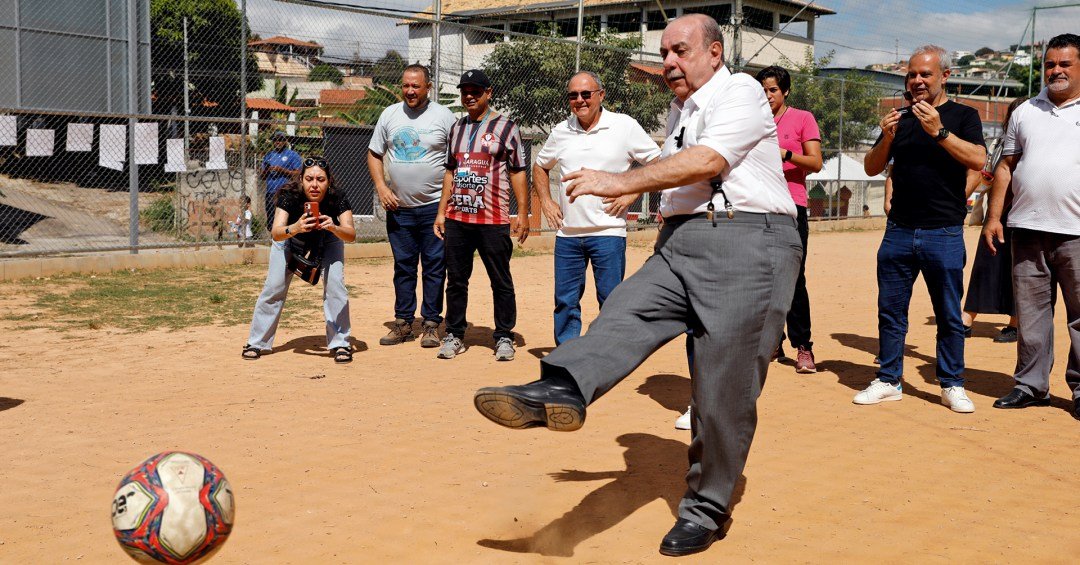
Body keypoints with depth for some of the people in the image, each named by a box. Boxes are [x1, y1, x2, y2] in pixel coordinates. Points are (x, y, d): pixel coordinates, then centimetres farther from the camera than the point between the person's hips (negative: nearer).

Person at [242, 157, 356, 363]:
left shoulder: (338, 198, -34)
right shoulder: (289, 195, -36)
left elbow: (351, 235, -43)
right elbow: (275, 233, -46)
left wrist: (333, 227, -63)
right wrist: (295, 228, -66)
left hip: (327, 240, 0)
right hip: (290, 239, 0)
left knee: (335, 285, -15)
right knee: (274, 286, -6)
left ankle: (340, 344, -2)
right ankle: (257, 343, 9)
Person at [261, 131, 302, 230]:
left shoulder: (293, 155, 4)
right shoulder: (268, 156, 20)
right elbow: (262, 176, 19)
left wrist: (281, 170, -12)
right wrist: (266, 170, -3)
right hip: (271, 193, 5)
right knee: (271, 223, 5)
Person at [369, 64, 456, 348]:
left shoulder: (443, 116, -1)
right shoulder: (389, 115, 8)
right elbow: (374, 154, 13)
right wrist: (381, 187, -1)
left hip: (435, 207, -3)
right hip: (399, 208, 3)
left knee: (434, 267, 0)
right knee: (403, 266, 10)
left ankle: (431, 323, 8)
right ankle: (403, 322, 18)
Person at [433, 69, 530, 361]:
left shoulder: (505, 127, -1)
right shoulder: (457, 128, 15)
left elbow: (518, 172, -3)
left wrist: (523, 212, -9)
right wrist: (442, 211, 13)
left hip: (493, 219, -5)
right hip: (457, 219, 5)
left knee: (501, 282, 1)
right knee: (456, 280, 9)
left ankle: (504, 337, 11)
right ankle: (455, 335, 18)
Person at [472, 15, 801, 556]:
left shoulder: (740, 91, -3)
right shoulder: (679, 111, 23)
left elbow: (706, 162, -18)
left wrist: (621, 182, -19)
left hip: (747, 245, -8)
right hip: (681, 242, 8)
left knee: (724, 388, -6)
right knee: (628, 310, -21)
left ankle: (706, 510, 4)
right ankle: (559, 392, -44)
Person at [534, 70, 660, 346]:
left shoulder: (624, 126, -1)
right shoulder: (561, 132, 10)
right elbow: (540, 167, 26)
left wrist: (632, 192, -7)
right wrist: (546, 201, 13)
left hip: (608, 232, -4)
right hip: (567, 232, 4)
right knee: (565, 300, 8)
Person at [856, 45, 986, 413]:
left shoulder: (963, 116, 4)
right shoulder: (901, 120, 14)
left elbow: (977, 160, -12)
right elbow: (871, 168, 10)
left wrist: (939, 131, -21)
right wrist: (886, 138, -8)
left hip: (944, 234, -4)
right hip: (899, 231, 4)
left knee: (949, 315, 3)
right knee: (890, 311, 7)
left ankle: (952, 385, 13)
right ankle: (888, 381, 16)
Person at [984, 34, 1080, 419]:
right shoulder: (1025, 112, 15)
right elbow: (1006, 167, 15)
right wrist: (993, 217, 7)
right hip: (1027, 229, 3)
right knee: (1030, 312, 8)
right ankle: (1031, 385, 17)